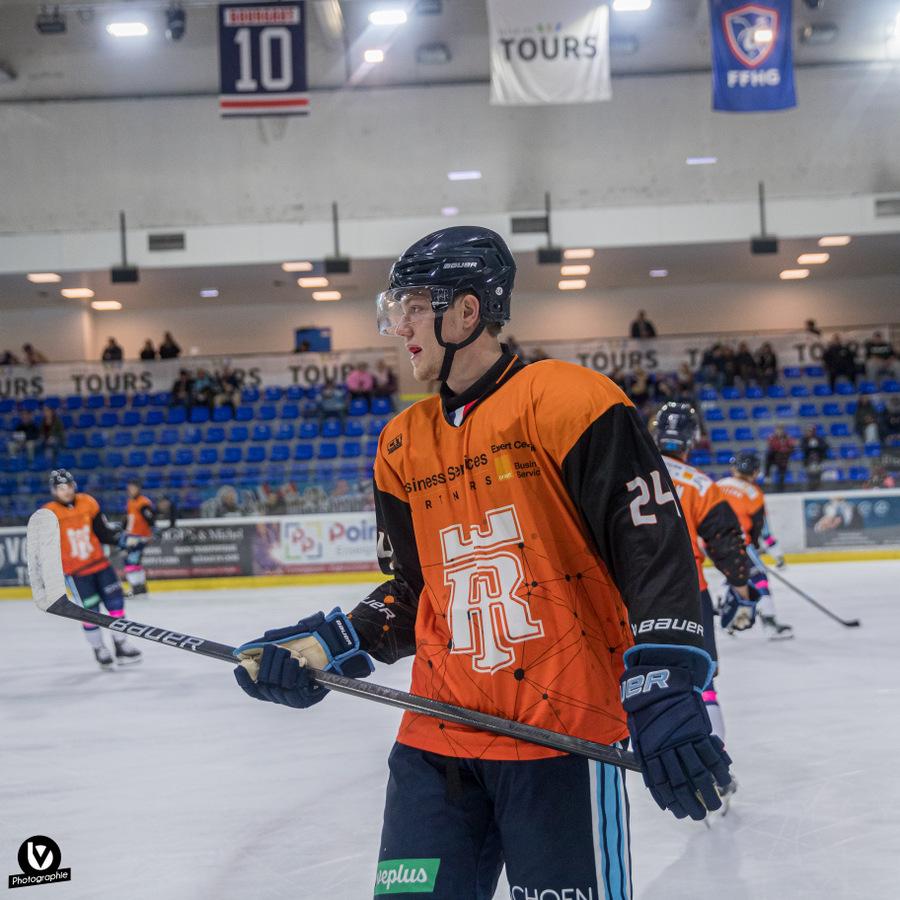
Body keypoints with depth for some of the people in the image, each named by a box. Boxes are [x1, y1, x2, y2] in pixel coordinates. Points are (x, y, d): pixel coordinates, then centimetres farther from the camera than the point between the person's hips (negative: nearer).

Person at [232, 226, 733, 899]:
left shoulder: (568, 402, -8)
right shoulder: (403, 445, 14)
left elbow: (656, 551, -12)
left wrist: (665, 694, -20)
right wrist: (329, 647, 5)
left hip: (563, 734, -6)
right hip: (437, 739, 6)